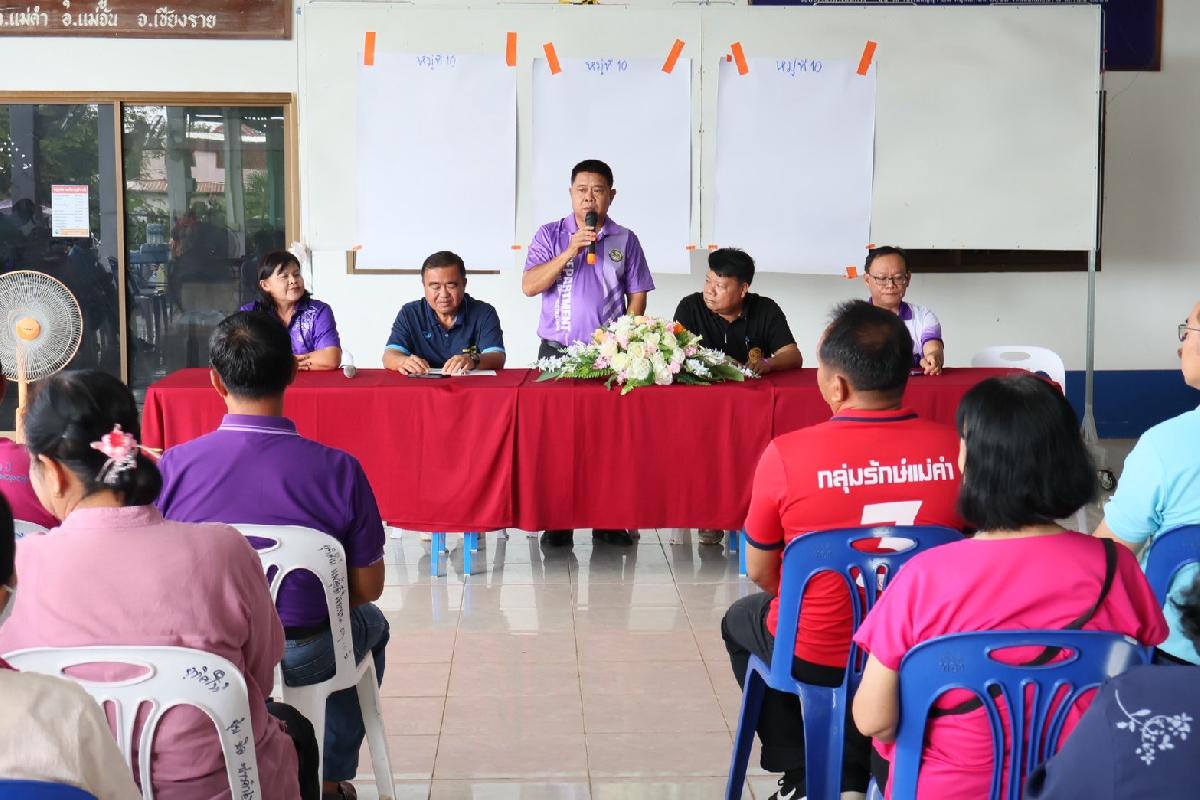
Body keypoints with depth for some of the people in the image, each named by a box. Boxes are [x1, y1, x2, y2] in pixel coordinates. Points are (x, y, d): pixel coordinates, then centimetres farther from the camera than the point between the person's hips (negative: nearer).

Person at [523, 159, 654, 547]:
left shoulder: (625, 240, 8)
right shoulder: (550, 235, 6)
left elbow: (637, 297, 8)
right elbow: (529, 286, -5)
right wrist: (571, 250, -14)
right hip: (557, 352, 0)